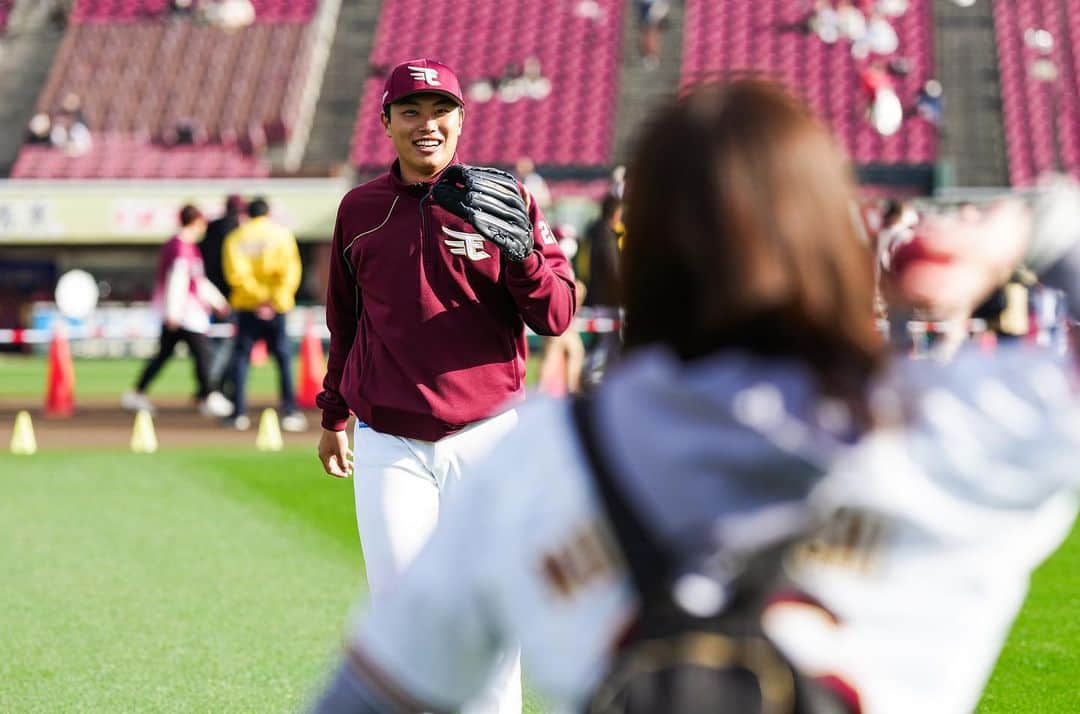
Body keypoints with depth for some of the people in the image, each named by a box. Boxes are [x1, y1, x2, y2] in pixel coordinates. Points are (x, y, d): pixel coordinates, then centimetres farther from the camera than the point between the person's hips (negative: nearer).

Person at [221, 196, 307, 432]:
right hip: (275, 307, -1)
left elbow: (235, 273, -7)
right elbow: (290, 269, -9)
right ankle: (290, 411, -2)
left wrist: (258, 296, -10)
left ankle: (239, 413, -2)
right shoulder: (281, 233, 4)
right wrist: (277, 298, -12)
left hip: (246, 305, 1)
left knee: (242, 357, 5)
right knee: (283, 358, 3)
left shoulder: (235, 237, 7)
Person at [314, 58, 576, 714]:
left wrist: (522, 248, -23)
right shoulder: (359, 210, 7)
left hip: (485, 437, -2)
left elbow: (555, 317, -6)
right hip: (387, 444, 2)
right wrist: (333, 416, 23)